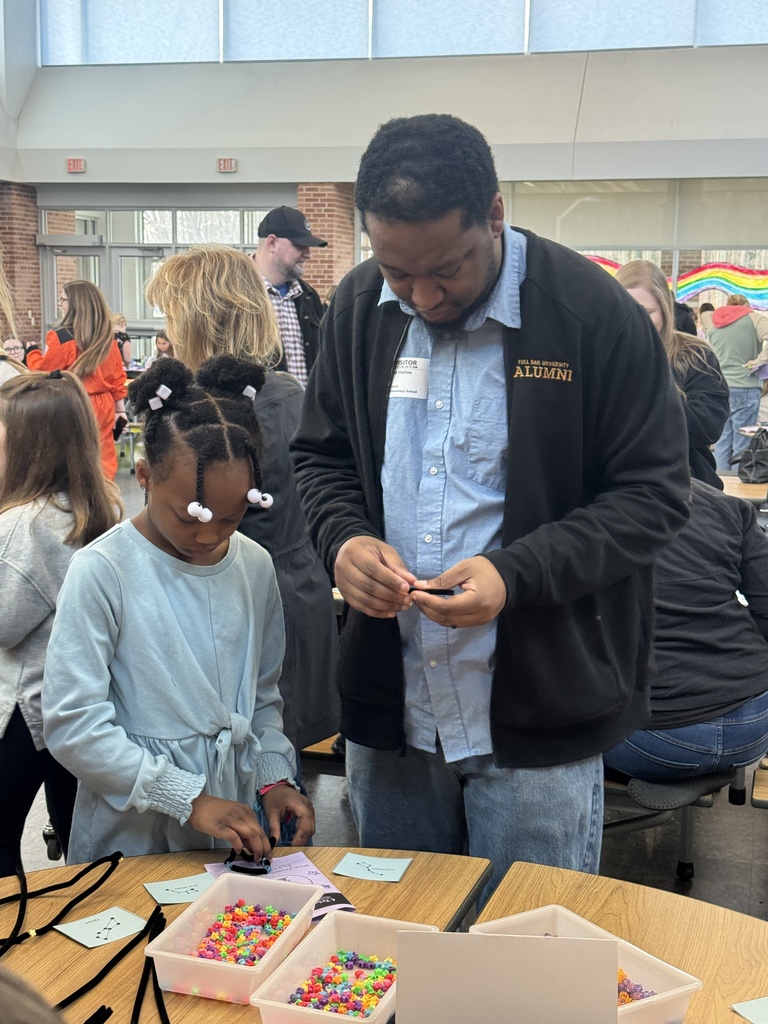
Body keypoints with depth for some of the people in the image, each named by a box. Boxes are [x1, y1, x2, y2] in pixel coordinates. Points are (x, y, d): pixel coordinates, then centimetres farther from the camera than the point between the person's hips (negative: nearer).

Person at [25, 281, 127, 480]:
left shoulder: (61, 337, -14)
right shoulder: (108, 338, 5)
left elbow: (42, 373, -5)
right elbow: (117, 377, 10)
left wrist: (32, 351, 13)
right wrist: (120, 408, 18)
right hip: (103, 407, 6)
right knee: (103, 461, 11)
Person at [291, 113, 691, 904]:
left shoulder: (593, 313, -12)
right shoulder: (359, 308, 2)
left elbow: (653, 492, -10)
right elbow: (322, 455, 13)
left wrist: (517, 573, -23)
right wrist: (343, 538, -9)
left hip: (538, 723, -4)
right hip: (389, 712, 5)